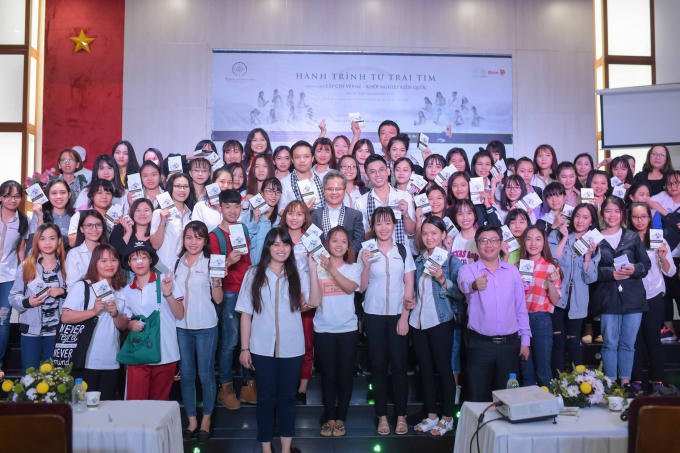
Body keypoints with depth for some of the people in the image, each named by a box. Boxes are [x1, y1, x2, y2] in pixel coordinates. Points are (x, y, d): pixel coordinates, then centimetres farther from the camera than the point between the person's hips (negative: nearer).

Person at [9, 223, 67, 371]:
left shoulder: (64, 267, 5)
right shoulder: (26, 266, 1)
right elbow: (13, 297, 3)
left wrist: (63, 292, -11)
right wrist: (27, 302, -15)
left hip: (55, 331, 1)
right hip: (31, 329, -1)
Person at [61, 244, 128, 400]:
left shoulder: (121, 291, 12)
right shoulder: (82, 286, -2)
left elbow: (124, 326, 10)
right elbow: (65, 317, -11)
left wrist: (115, 314, -9)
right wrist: (94, 311, -19)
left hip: (111, 362, 4)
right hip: (86, 362, -4)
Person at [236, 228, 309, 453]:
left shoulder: (297, 275, 4)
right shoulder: (254, 274, 1)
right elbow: (246, 313, 1)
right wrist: (244, 348, -2)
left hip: (291, 348, 1)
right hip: (262, 348, -1)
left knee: (287, 396, 11)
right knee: (266, 397, 9)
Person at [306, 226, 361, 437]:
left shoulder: (354, 268, 4)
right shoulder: (318, 268, 0)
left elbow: (350, 287, -17)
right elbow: (315, 301, -11)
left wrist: (332, 269, -30)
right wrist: (313, 269, -17)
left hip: (348, 329, 1)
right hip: (324, 329, 0)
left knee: (345, 374, 6)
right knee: (328, 375, 6)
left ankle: (341, 418, 20)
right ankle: (329, 418, 20)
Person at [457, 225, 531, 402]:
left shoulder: (512, 271, 9)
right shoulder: (468, 269, -1)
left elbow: (521, 307, 12)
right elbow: (464, 283, -26)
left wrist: (525, 340, 9)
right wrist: (474, 285, -49)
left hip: (510, 344, 3)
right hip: (480, 344, -3)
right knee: (478, 398, 2)